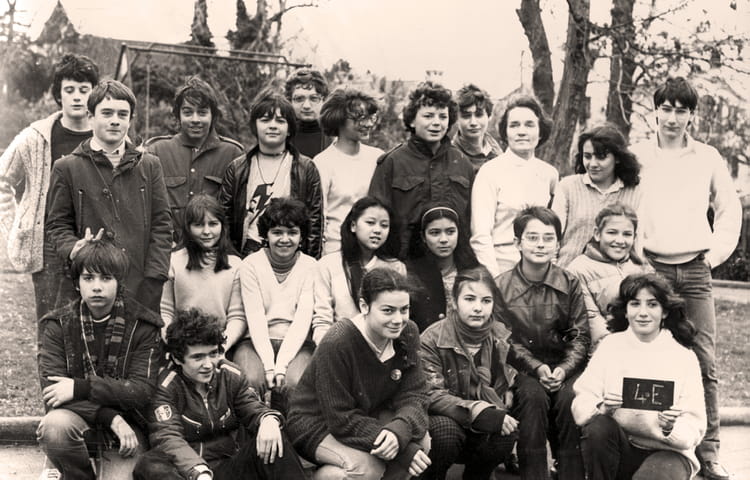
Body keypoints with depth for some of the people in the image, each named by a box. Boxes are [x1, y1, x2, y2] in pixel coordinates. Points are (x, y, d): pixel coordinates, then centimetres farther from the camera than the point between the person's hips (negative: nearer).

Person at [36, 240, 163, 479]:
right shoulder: (58, 325, -1)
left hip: (127, 427, -1)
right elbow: (51, 392, -11)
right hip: (77, 419, 1)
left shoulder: (143, 326, -4)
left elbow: (143, 390, -11)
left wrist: (81, 388, -22)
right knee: (54, 424, -33)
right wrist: (110, 417, -23)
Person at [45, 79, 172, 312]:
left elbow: (161, 225, 7)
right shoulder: (67, 168, 6)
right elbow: (57, 224, 8)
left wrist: (153, 280, -3)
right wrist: (73, 249, -14)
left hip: (142, 286, 1)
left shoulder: (149, 165, 11)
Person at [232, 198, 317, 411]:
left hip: (297, 344, 0)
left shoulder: (310, 267, 3)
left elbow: (303, 319, -6)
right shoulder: (251, 264, 2)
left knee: (294, 382, -30)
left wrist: (281, 364, -18)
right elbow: (255, 318, -7)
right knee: (251, 380, -31)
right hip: (258, 342, 0)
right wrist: (269, 364, -19)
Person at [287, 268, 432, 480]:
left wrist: (398, 432, -36)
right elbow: (342, 420, -27)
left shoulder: (407, 333, -10)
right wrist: (403, 450, -33)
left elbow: (413, 397, -12)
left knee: (422, 440, -18)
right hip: (316, 425, -6)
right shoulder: (336, 344, -29)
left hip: (367, 415, 6)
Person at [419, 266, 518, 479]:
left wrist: (502, 418, -16)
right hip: (443, 419, -3)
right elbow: (431, 396, -21)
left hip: (485, 422, 3)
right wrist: (478, 411, -33)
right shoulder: (432, 339, -14)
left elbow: (506, 389, 7)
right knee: (445, 431, -35)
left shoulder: (501, 337, -1)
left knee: (505, 435, -27)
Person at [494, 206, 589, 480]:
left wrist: (563, 369, -15)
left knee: (569, 396, -29)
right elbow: (507, 341, -3)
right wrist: (537, 368, -16)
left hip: (564, 367, 1)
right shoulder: (501, 286, -2)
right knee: (533, 395, -31)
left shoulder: (570, 284, 3)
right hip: (522, 369, -1)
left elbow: (579, 336, 2)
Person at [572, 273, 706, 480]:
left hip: (667, 452, -3)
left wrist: (671, 429, -27)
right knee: (598, 426, -29)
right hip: (621, 449, 3)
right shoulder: (610, 345, 0)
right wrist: (602, 407, -27)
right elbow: (580, 408, -6)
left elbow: (695, 429, -6)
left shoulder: (683, 356, -4)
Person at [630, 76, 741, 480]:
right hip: (650, 266, -1)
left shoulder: (708, 158, 9)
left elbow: (730, 210, 17)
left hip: (694, 270, 1)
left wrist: (717, 251, 6)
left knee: (704, 363, -4)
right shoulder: (637, 156, 5)